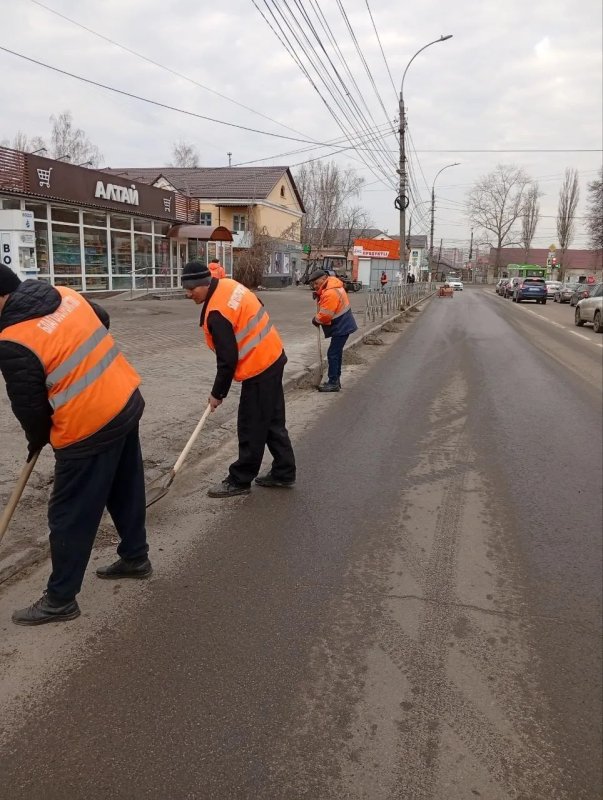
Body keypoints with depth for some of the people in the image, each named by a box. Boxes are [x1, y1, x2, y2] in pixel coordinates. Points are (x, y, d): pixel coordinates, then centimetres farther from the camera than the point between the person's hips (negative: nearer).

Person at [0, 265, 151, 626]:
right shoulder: (67, 295, 3)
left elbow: (29, 406, -9)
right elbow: (104, 319, 23)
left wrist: (37, 441, 11)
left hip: (90, 429, -8)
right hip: (127, 402, 9)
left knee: (71, 515, 6)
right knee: (126, 492, 24)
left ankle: (60, 599, 19)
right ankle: (135, 557, 42)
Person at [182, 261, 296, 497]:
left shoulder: (216, 314, -24)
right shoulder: (228, 284, 3)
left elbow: (227, 360, -20)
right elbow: (256, 309, 18)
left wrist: (217, 394, -7)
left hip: (259, 368, -10)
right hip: (272, 357, 10)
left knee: (251, 429, 2)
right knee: (273, 421, 17)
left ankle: (240, 481, 13)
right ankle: (283, 473, 27)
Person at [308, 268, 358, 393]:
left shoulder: (330, 293, -26)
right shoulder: (329, 286, 8)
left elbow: (325, 315, -27)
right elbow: (325, 310, 17)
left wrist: (316, 320, -7)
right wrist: (318, 296, -2)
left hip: (341, 327, -11)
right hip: (342, 325, 11)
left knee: (333, 354, -8)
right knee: (337, 352, 16)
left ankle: (333, 383, -4)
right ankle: (335, 380, 25)